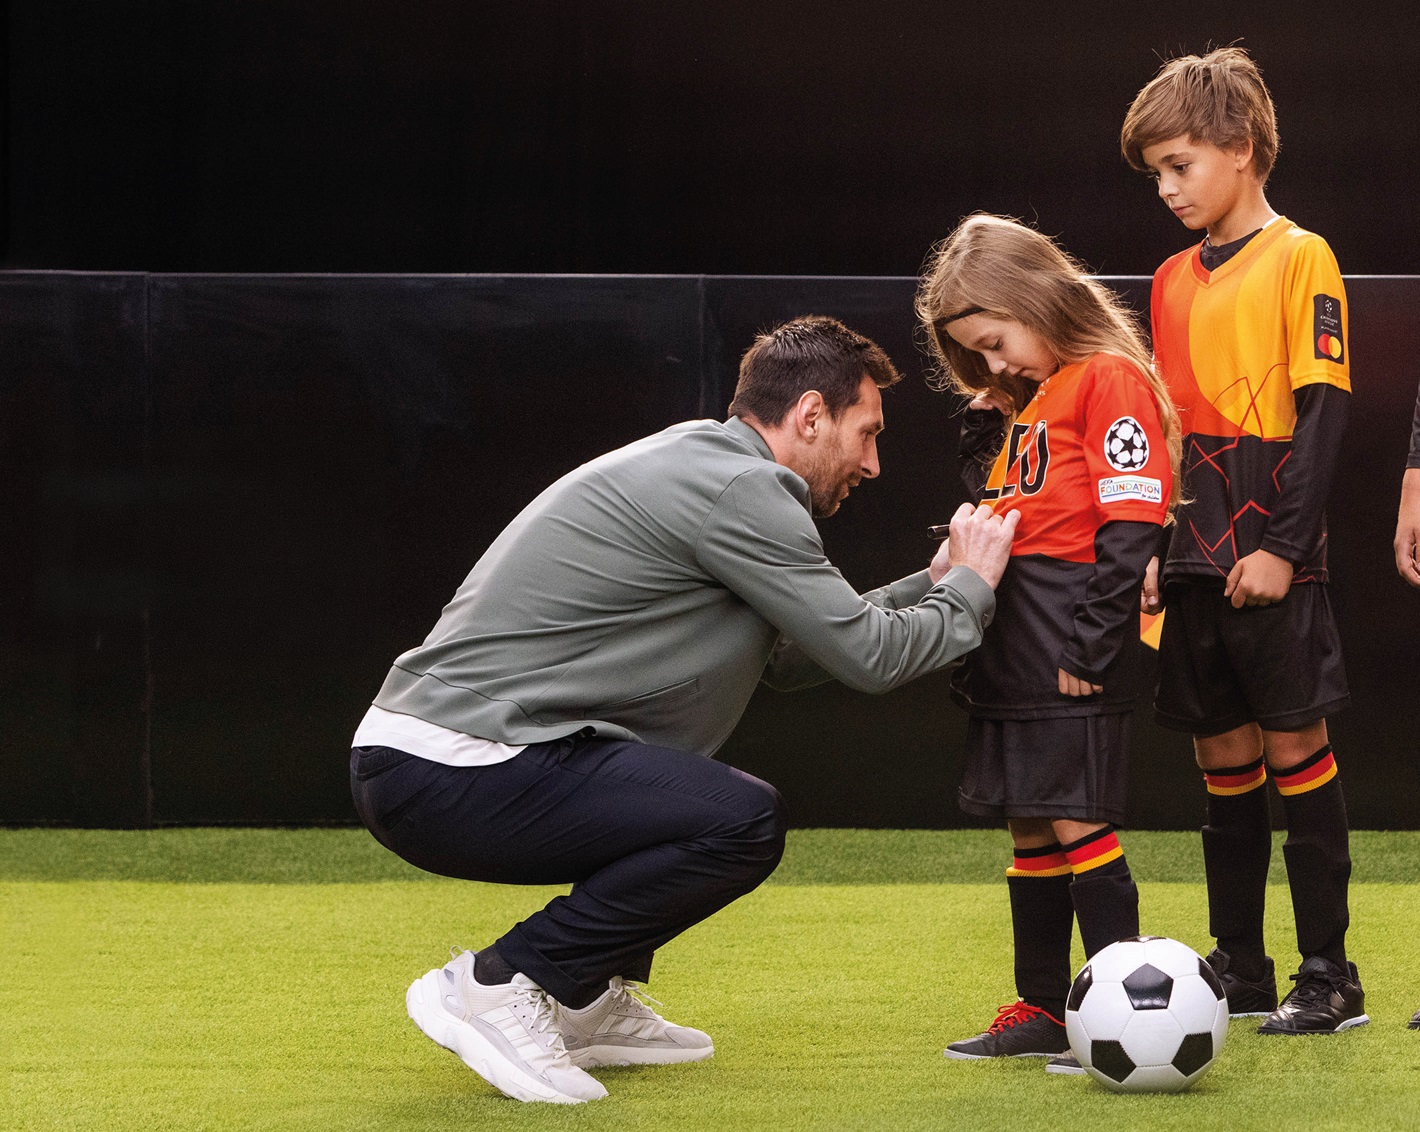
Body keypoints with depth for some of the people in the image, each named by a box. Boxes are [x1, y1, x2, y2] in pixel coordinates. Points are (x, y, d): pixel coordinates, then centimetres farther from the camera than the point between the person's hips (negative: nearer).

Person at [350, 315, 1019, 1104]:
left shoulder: (692, 463, 20)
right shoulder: (740, 490, -11)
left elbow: (788, 657, 26)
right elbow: (866, 656, -9)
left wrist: (930, 585, 25)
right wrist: (969, 589, 9)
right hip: (452, 778, -11)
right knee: (747, 822, -17)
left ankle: (589, 1004, 21)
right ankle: (500, 986, -10)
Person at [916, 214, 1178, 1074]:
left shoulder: (1109, 379, -9)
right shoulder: (1020, 403, 20)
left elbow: (1130, 526, -16)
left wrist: (1089, 645, -19)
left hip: (1076, 648, -9)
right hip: (1011, 644, 9)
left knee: (1078, 822, -10)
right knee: (1030, 828, 12)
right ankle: (1044, 1010, 19)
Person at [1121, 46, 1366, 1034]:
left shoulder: (1300, 259, -6)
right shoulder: (1173, 279, 15)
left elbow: (1322, 410, -11)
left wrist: (1281, 545, -16)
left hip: (1271, 562, -6)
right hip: (1194, 565, 6)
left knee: (1294, 747, -4)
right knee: (1224, 757, 9)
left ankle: (1329, 976, 1)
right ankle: (1240, 971, 15)